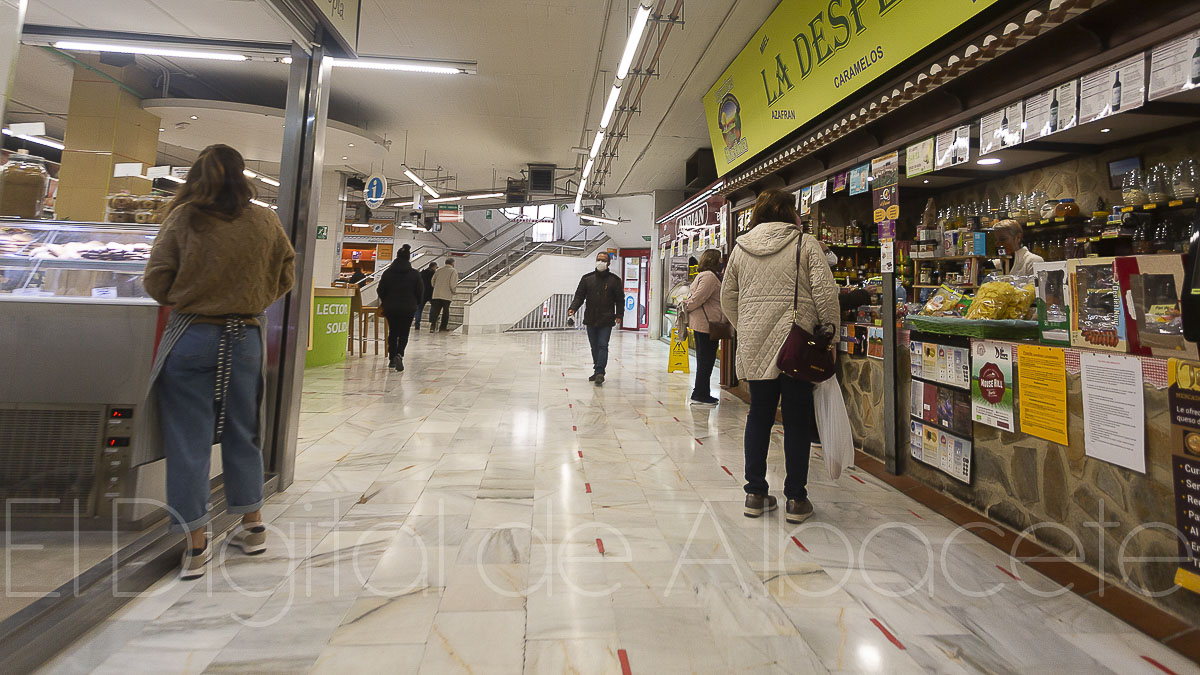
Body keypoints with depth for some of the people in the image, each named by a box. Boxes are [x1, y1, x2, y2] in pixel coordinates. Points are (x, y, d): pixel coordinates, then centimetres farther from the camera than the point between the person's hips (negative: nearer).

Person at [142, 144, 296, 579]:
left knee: (188, 441, 7)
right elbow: (285, 277, 7)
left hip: (191, 337, -2)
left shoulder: (185, 218, -7)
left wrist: (186, 298, 14)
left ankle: (196, 544, 14)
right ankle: (252, 527, 28)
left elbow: (156, 282, -5)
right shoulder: (265, 222, -2)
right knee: (242, 434, 16)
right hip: (245, 336, 2)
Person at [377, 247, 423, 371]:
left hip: (390, 308, 2)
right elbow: (420, 291, -1)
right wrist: (416, 305, 13)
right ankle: (399, 354, -21)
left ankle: (392, 359, 17)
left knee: (392, 333, 14)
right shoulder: (415, 274, -5)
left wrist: (384, 303, 19)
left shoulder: (387, 272, -1)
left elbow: (381, 290, 3)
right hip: (408, 308, -2)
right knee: (404, 334, 2)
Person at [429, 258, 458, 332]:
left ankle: (432, 325, -12)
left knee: (435, 310, 4)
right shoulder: (453, 271, -4)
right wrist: (453, 292, 2)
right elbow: (452, 284, -13)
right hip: (447, 295, -3)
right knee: (446, 311, 8)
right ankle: (443, 327, 11)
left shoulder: (439, 270, 11)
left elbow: (433, 282, 11)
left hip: (436, 294, 4)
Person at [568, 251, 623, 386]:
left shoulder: (614, 280, 3)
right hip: (590, 319, 3)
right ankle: (598, 372, 20)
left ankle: (599, 372, -13)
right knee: (594, 347, 10)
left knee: (603, 346, -11)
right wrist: (572, 308, -11)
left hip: (606, 321, -3)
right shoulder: (587, 278, 8)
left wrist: (618, 315, -6)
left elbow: (620, 299, 4)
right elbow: (579, 296, 6)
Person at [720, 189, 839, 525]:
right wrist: (830, 330, 1)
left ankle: (755, 493, 19)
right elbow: (825, 291, -10)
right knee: (797, 421, 6)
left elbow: (727, 296, 13)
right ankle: (796, 500, 15)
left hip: (755, 346, 3)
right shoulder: (805, 244, -3)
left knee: (759, 416, 13)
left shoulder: (740, 248, 9)